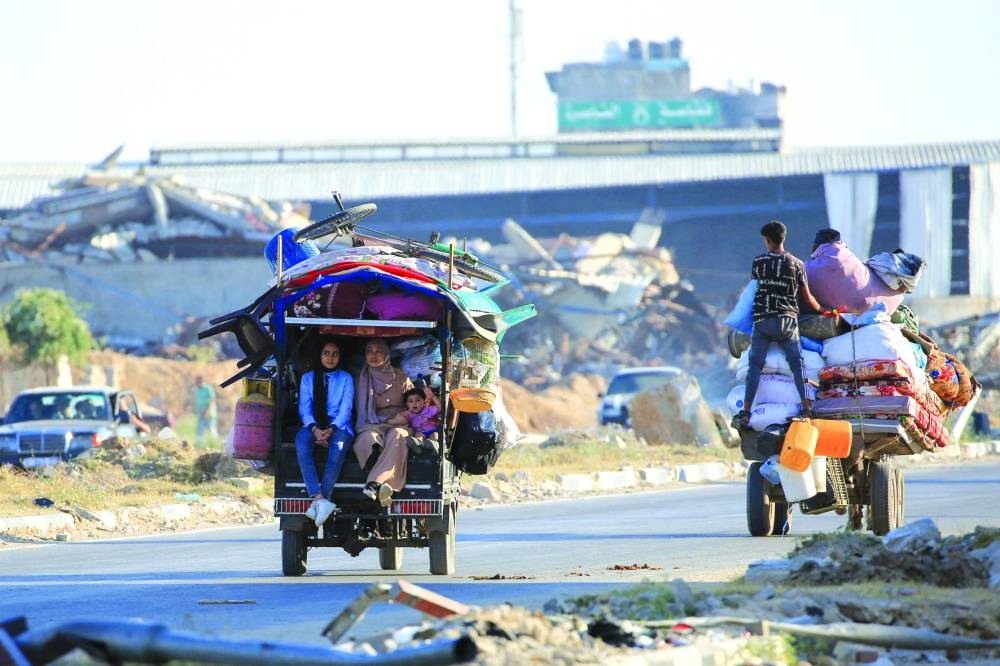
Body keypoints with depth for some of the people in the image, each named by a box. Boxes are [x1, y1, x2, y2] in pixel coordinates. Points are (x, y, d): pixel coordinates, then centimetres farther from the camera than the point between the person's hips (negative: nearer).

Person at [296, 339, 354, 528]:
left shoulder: (345, 378, 12)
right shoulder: (308, 378, 14)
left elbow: (346, 409, 1)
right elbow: (304, 409, 4)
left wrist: (330, 430, -17)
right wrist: (315, 430, -16)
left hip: (338, 426, -1)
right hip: (314, 425, 1)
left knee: (339, 443, -38)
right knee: (302, 440, -36)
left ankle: (318, 502, -43)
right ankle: (320, 499, -47)